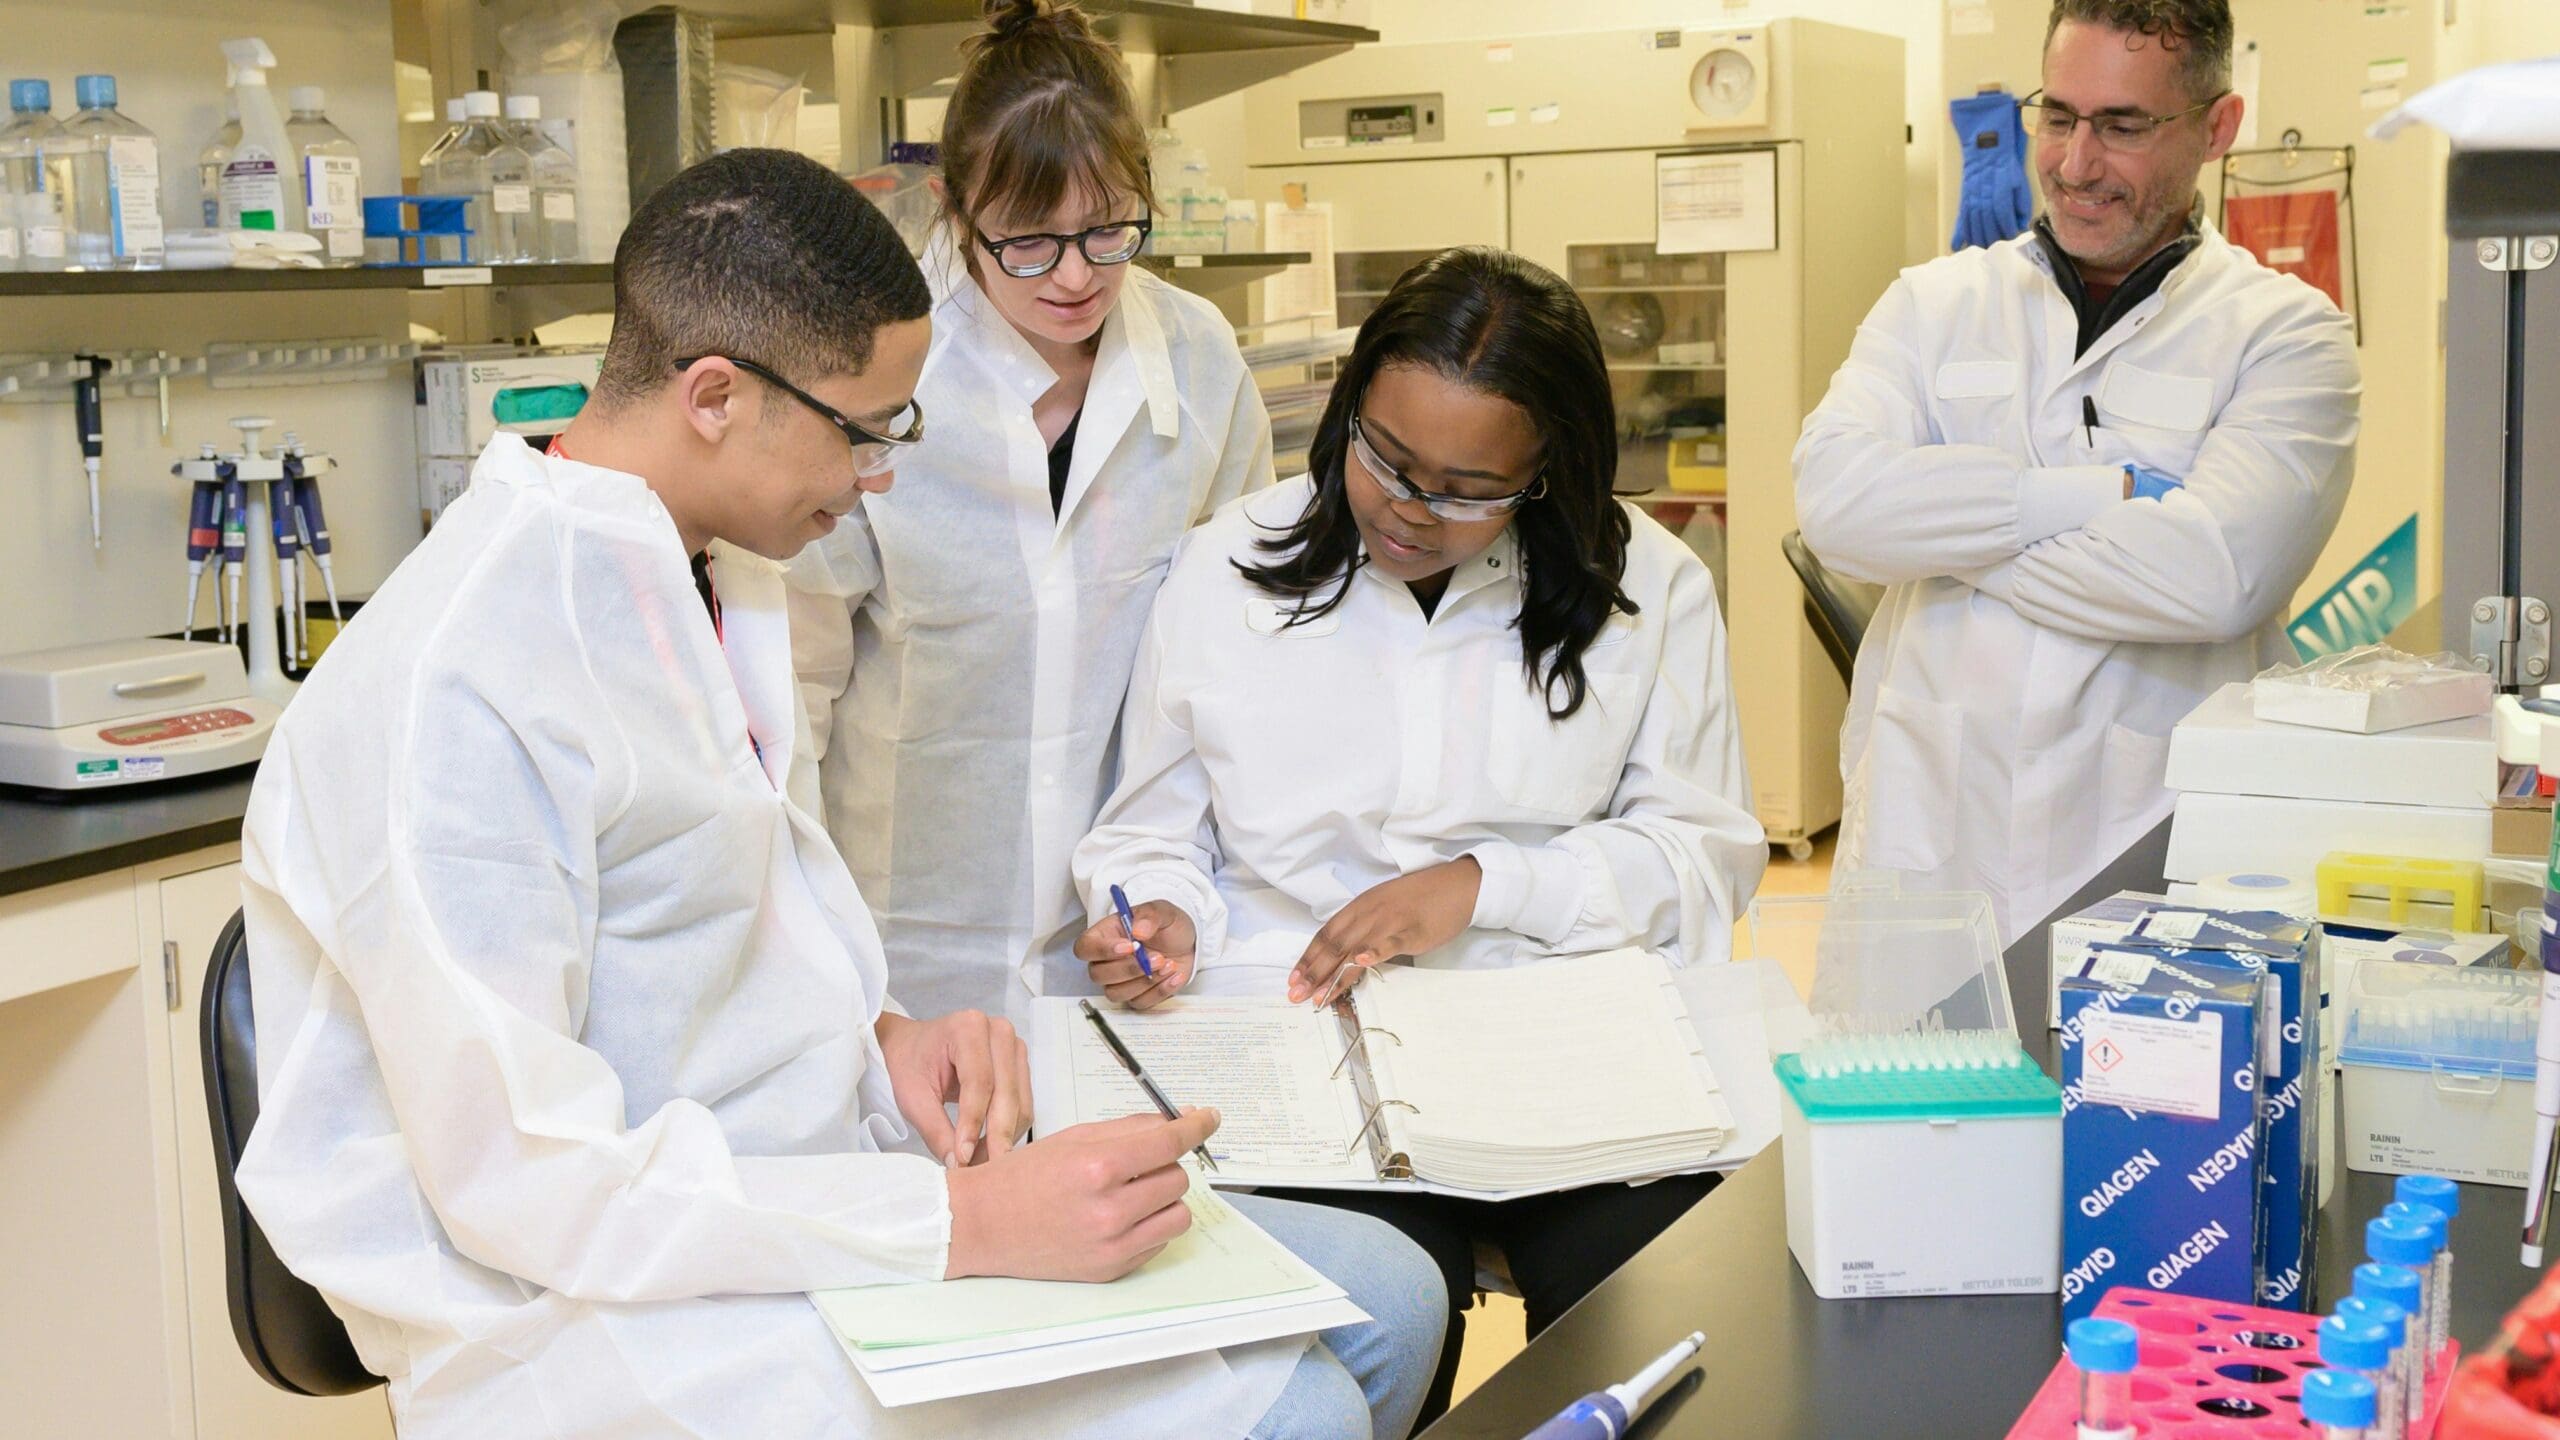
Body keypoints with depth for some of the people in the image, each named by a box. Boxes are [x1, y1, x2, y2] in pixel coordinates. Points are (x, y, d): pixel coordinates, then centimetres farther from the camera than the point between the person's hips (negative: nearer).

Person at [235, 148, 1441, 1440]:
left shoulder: (722, 578, 8)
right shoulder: (458, 689, -23)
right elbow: (521, 1179, -24)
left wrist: (878, 1032, -2)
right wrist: (966, 1222, -26)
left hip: (820, 1178, 9)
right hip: (611, 1324, -9)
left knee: (1380, 1299, 5)